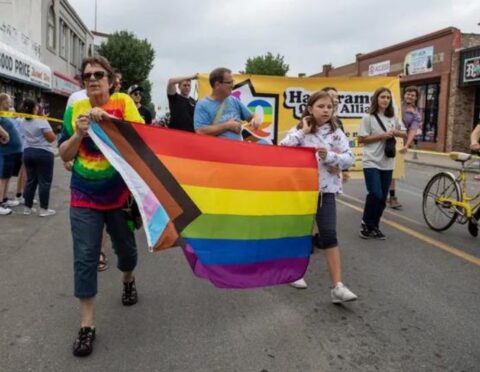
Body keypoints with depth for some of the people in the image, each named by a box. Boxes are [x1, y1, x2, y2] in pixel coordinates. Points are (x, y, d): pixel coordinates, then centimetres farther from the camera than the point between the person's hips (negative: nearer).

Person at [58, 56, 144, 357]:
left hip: (120, 193, -1)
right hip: (84, 197, 1)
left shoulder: (123, 102, -5)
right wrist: (79, 134, -17)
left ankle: (129, 281, 50)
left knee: (125, 247, 15)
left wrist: (108, 118, -29)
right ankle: (87, 325, 9)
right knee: (85, 258, -2)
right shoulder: (75, 109, 0)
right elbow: (64, 155, 2)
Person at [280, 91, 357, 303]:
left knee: (329, 235, -6)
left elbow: (349, 159, -4)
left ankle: (337, 287, -7)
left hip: (325, 190, 1)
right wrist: (303, 132, -17)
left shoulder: (336, 133, 2)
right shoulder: (299, 131, -2)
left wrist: (329, 156, -20)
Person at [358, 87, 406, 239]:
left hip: (387, 163, 6)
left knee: (382, 198, 8)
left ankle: (374, 226, 22)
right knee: (375, 194, -14)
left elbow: (404, 133, 17)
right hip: (371, 162, -5)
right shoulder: (368, 118, -6)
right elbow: (361, 139, -8)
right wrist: (381, 136, -15)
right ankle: (366, 224, 6)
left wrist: (395, 132, -5)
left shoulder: (393, 118, 9)